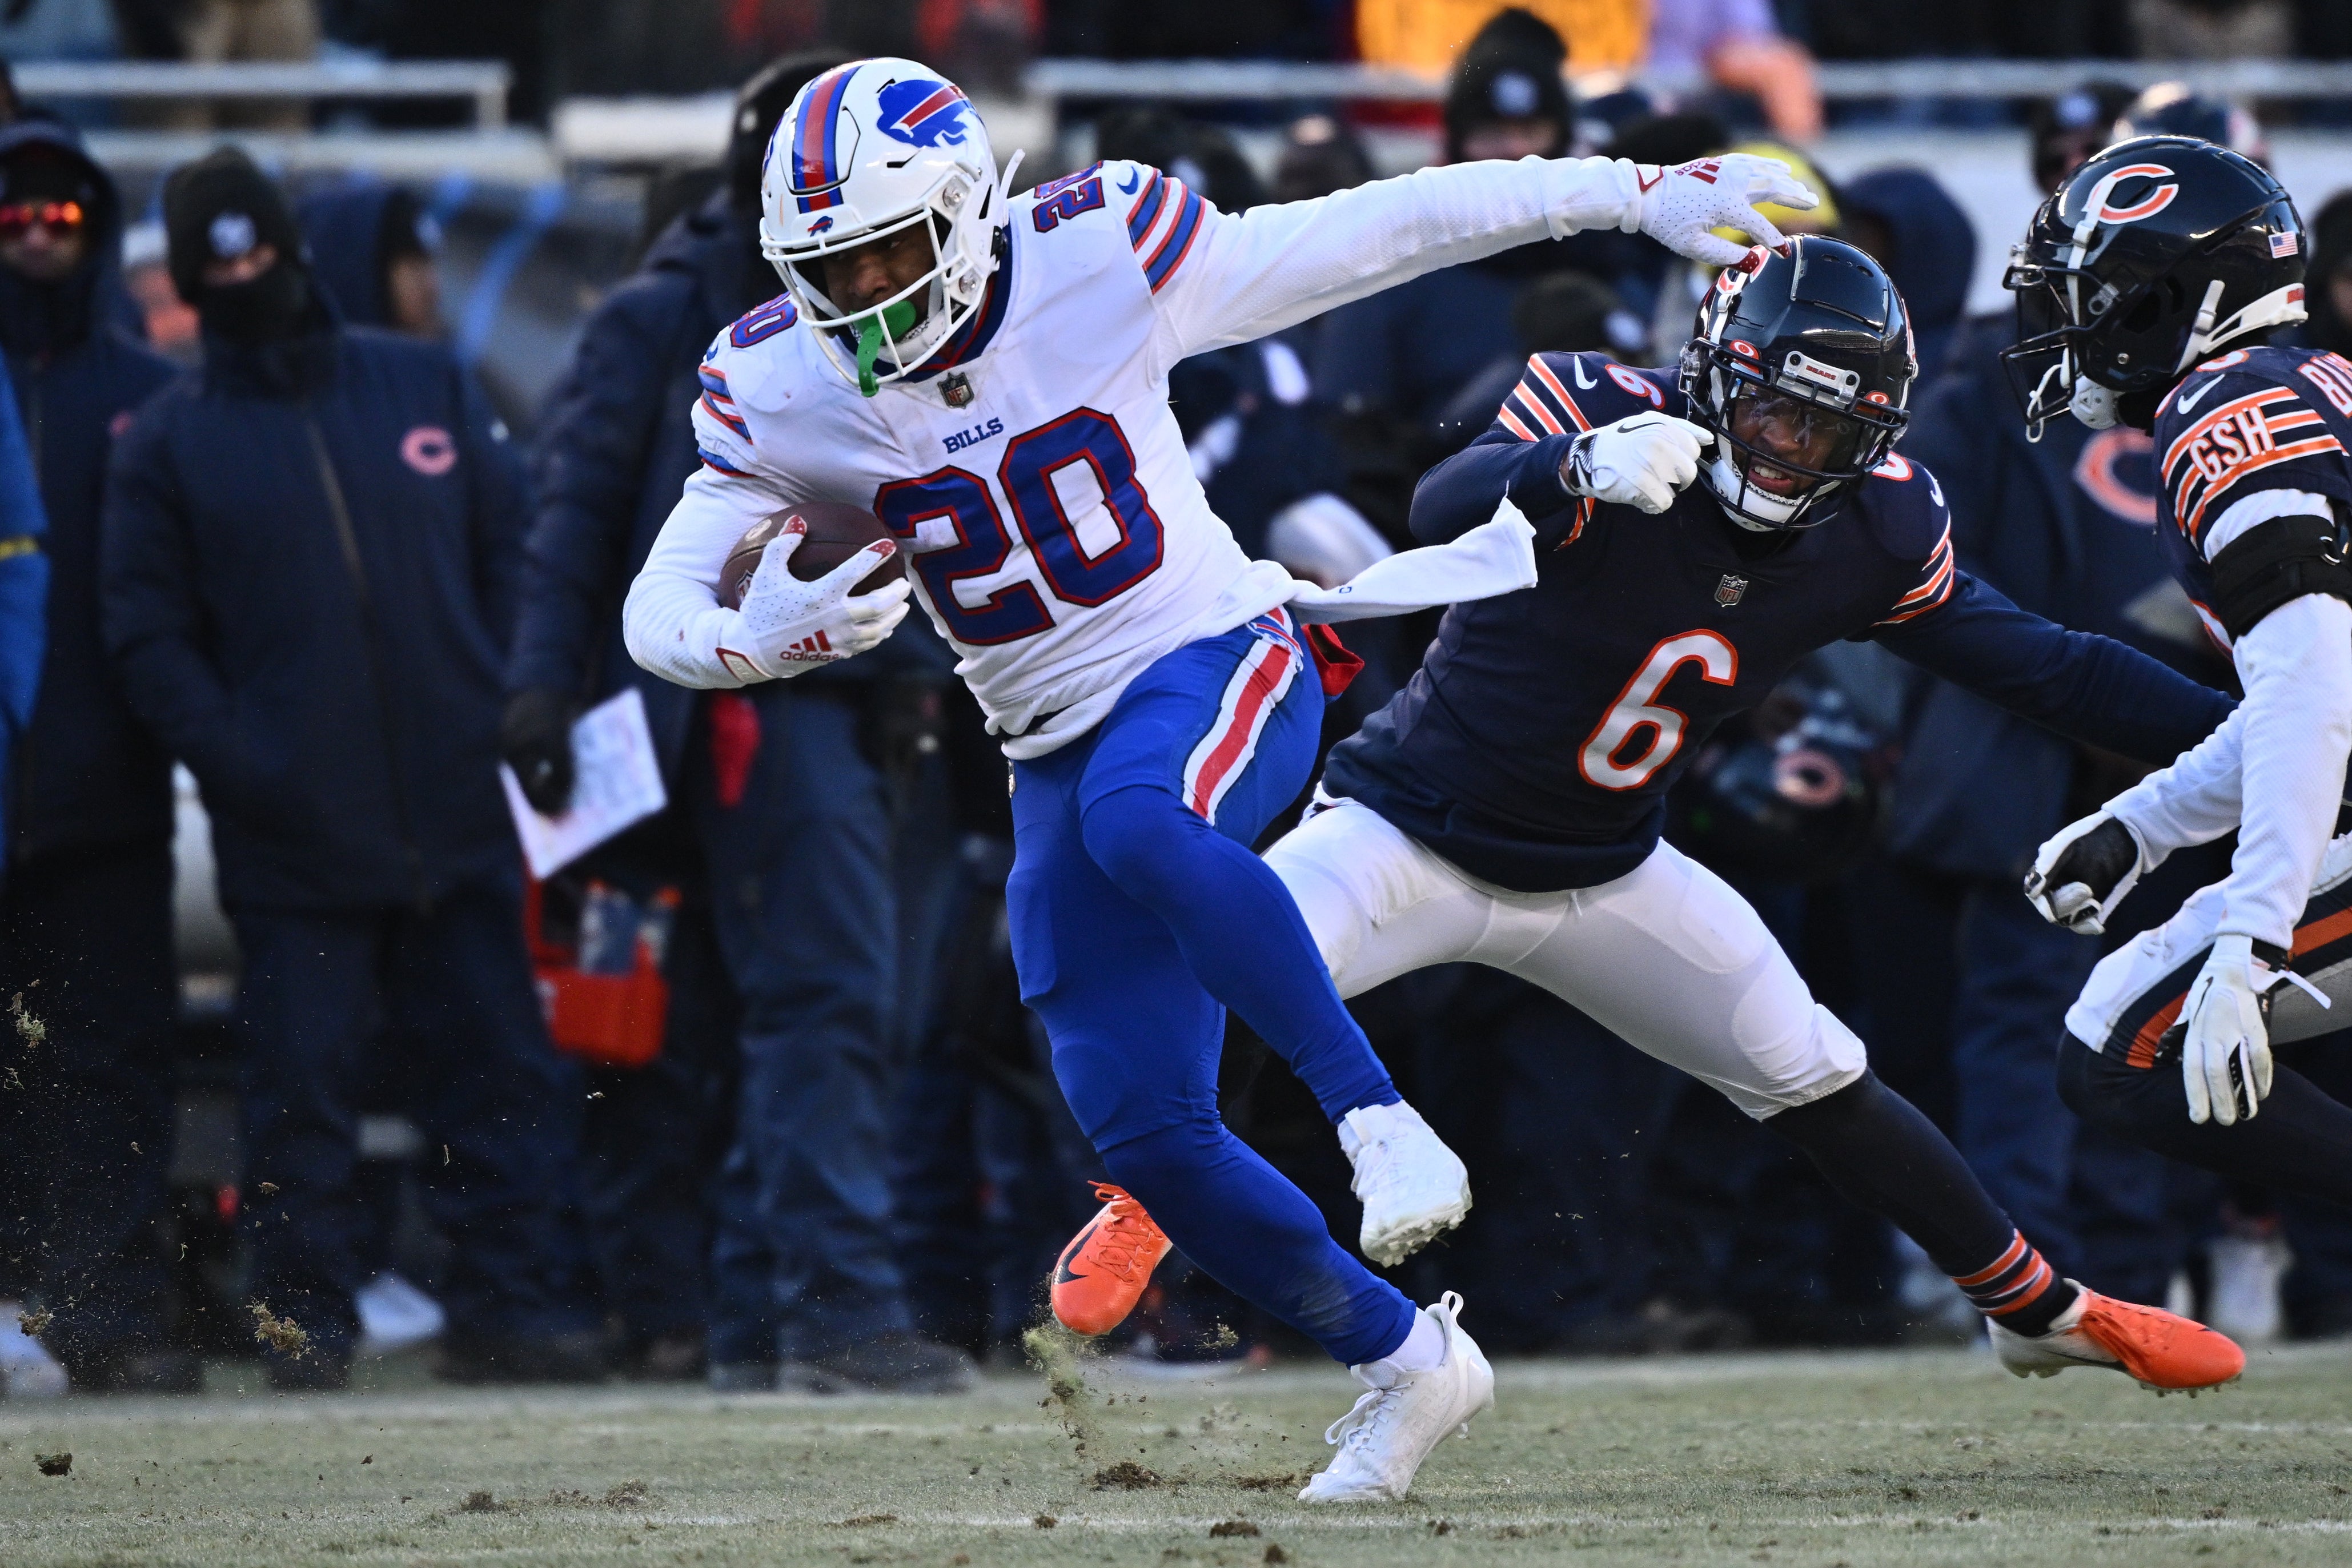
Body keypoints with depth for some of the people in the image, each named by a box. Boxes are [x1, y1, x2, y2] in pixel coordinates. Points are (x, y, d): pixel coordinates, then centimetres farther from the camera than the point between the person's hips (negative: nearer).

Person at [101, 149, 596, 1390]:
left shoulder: (426, 389, 11)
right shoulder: (168, 441, 6)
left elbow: (511, 552, 13)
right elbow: (147, 637, 2)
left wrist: (510, 713, -1)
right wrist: (238, 762, -11)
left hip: (457, 816, 2)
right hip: (293, 844, -2)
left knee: (498, 1074, 1)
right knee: (302, 1091, -2)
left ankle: (511, 1303, 6)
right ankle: (306, 1322, 5)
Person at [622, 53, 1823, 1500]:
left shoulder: (1099, 266, -15)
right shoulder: (783, 393, -7)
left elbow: (1386, 232, -10)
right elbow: (660, 611, -6)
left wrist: (1641, 193, -10)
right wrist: (763, 640, -30)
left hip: (1216, 661, -4)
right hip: (1058, 750, 4)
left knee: (1139, 818, -40)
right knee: (1143, 1130, -5)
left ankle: (1371, 1109, -29)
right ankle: (1404, 1362, 13)